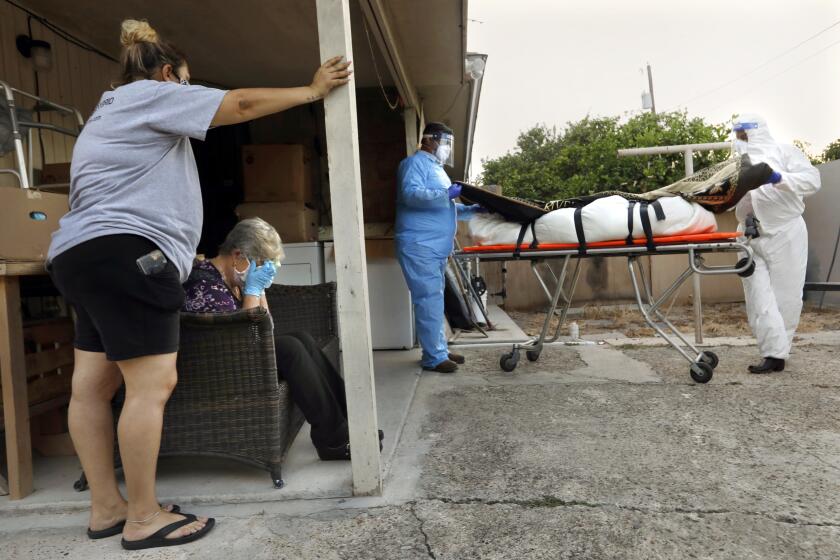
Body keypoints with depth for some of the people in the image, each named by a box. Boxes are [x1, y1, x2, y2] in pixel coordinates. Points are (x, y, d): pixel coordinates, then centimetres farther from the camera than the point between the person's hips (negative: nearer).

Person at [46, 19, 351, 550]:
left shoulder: (111, 112, 32)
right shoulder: (148, 94, 1)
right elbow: (242, 104, -5)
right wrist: (313, 90, 4)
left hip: (87, 255, 11)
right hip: (125, 253, -11)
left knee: (93, 385, 8)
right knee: (153, 384, -10)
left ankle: (106, 507, 17)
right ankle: (143, 518, -2)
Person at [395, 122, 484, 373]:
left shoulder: (436, 168, 26)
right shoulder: (415, 163, -5)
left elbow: (445, 209, 32)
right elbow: (410, 194, -22)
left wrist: (471, 209, 18)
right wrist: (446, 194, -26)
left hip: (436, 246, 10)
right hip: (419, 246, -10)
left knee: (435, 300, 12)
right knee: (429, 300, -10)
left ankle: (439, 349, 20)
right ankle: (433, 357, -6)